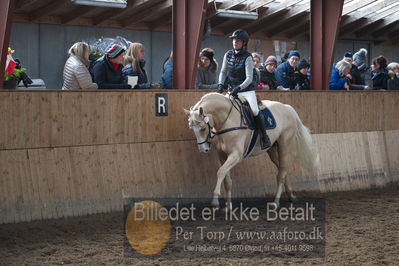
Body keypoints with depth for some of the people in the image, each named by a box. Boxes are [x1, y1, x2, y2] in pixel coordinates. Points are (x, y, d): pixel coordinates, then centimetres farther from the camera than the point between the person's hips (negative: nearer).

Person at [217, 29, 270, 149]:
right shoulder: (228, 55, 2)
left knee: (255, 111, -20)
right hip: (232, 90, 5)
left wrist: (239, 88, -30)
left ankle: (264, 136, -7)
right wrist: (221, 84, -9)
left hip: (247, 90, -5)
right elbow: (223, 72, 9)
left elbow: (249, 78, -16)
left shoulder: (247, 57, -12)